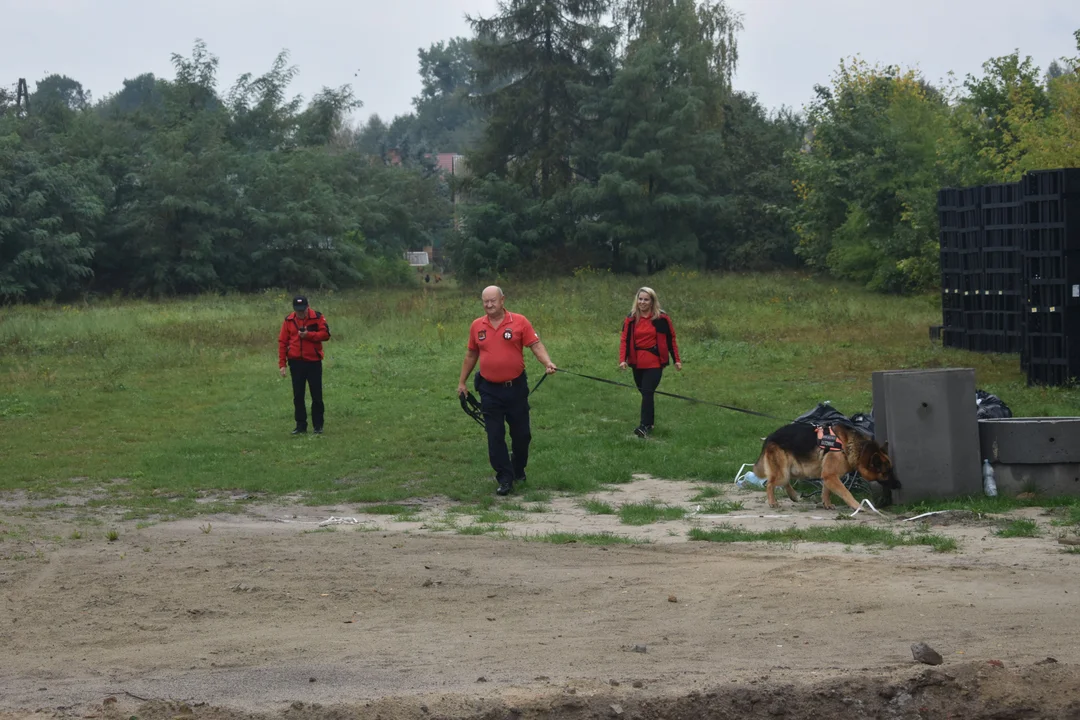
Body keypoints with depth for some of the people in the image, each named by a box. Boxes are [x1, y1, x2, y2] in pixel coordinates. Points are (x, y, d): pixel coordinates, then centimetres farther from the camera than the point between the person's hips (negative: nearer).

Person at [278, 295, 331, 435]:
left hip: (313, 361, -2)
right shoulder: (289, 320, 2)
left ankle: (318, 425, 11)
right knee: (298, 396, 5)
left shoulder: (317, 318, -3)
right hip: (296, 362, 2)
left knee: (317, 395, 2)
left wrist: (308, 335, -20)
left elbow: (325, 334, -8)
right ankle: (301, 425, 12)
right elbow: (282, 342, 2)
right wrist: (282, 364, -3)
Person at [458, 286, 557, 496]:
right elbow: (471, 355, 14)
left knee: (521, 433, 9)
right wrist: (462, 382, 17)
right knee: (495, 436, -2)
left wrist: (547, 363, -27)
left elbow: (536, 345, -9)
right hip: (490, 390, 1)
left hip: (516, 387, -1)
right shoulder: (477, 326, 3)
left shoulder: (520, 322, -6)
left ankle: (519, 471, 31)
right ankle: (505, 479, 5)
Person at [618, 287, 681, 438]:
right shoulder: (631, 319, 3)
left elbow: (671, 339, 2)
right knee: (644, 393, 12)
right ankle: (650, 422, 26)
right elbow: (624, 340, -1)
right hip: (637, 363, 4)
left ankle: (645, 427, -18)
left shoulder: (661, 318, -4)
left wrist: (677, 360, 3)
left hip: (655, 363, -4)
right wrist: (622, 359, -14)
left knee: (648, 393, -15)